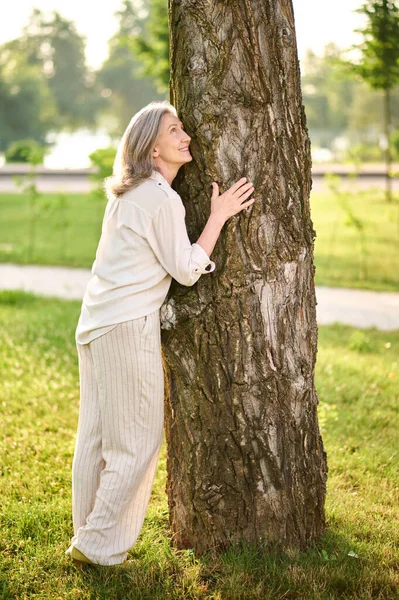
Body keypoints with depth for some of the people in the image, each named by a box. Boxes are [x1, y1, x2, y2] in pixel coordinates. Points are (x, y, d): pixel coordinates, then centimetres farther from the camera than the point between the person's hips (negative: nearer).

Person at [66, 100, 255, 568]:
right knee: (137, 441, 1)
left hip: (95, 322, 9)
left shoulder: (126, 192, 14)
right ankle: (100, 545, 7)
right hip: (128, 326, -9)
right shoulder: (162, 199, -15)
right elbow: (187, 270, -12)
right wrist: (218, 216, -8)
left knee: (95, 435, 15)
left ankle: (86, 535, 26)